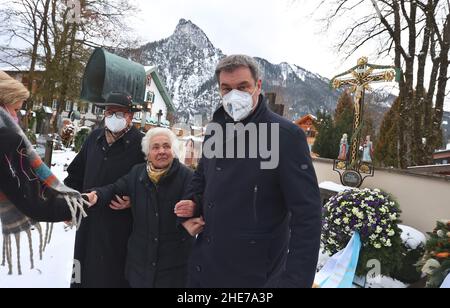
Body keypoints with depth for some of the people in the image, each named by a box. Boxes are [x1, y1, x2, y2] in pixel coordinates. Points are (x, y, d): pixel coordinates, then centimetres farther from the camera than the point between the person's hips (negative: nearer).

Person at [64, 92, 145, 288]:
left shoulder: (140, 143, -10)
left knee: (112, 277, 6)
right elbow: (76, 173, 19)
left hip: (119, 226, -5)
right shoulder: (95, 137, 10)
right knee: (84, 275, 19)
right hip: (88, 222, 6)